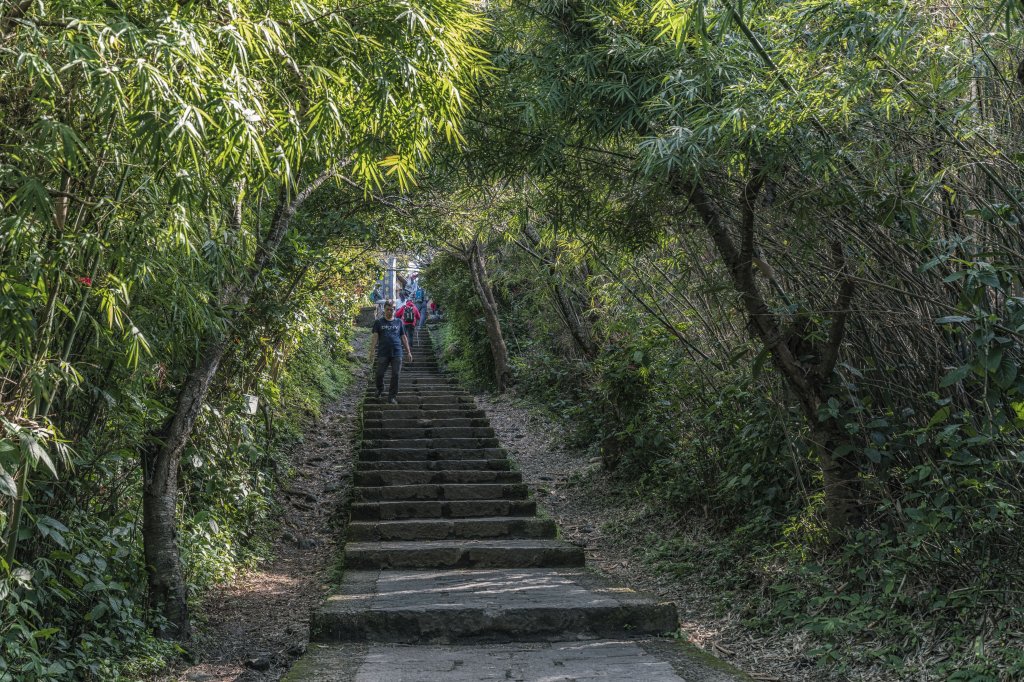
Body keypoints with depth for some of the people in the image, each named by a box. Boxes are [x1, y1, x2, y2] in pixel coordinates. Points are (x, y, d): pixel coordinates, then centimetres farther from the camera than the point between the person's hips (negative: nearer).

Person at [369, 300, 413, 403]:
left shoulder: (399, 322, 12)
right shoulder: (379, 322, 7)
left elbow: (404, 337, 15)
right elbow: (374, 336, 0)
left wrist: (408, 352, 13)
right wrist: (371, 350, -12)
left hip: (397, 353, 1)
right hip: (383, 353, -1)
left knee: (395, 375, -1)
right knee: (379, 374, 0)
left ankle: (392, 397, 8)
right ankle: (380, 390, 29)